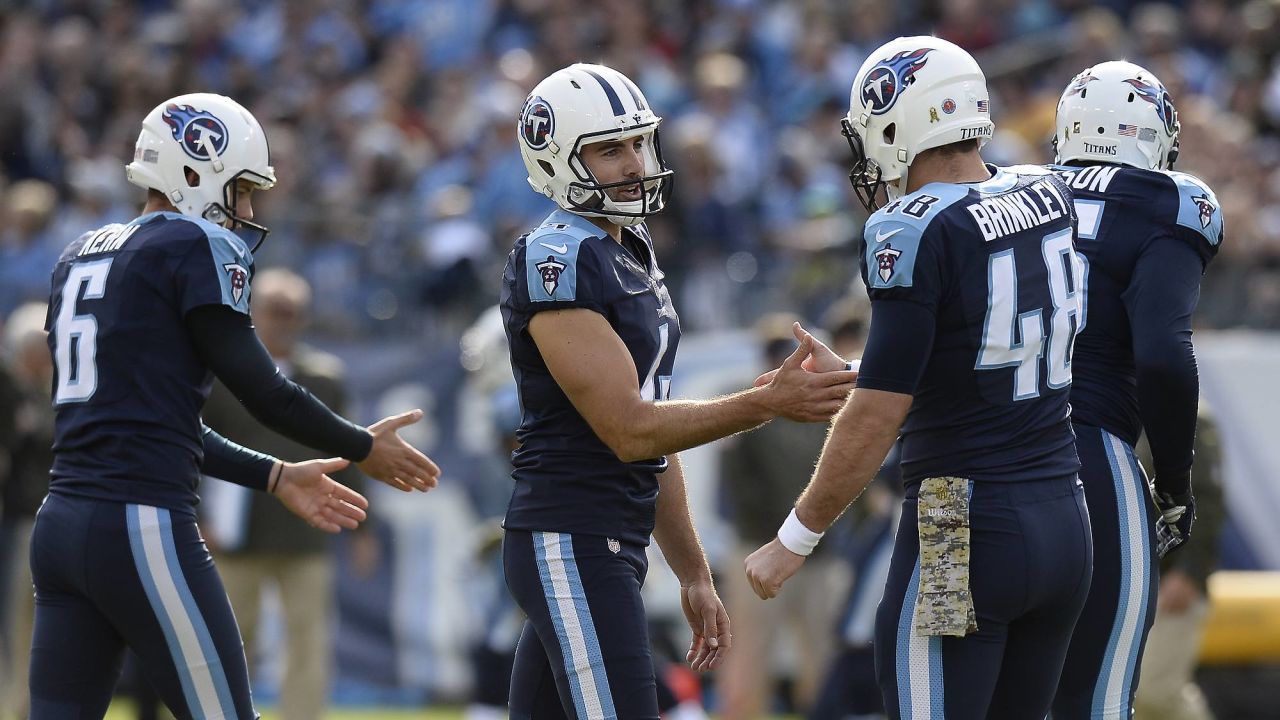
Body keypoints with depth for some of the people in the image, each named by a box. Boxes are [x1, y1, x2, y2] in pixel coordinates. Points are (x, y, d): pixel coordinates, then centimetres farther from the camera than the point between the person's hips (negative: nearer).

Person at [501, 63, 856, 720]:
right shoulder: (556, 262, -14)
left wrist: (693, 575, 21)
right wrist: (769, 404, -21)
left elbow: (653, 443, 21)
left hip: (613, 543, 10)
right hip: (570, 547, -10)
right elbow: (627, 430, -18)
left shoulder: (631, 254, 17)